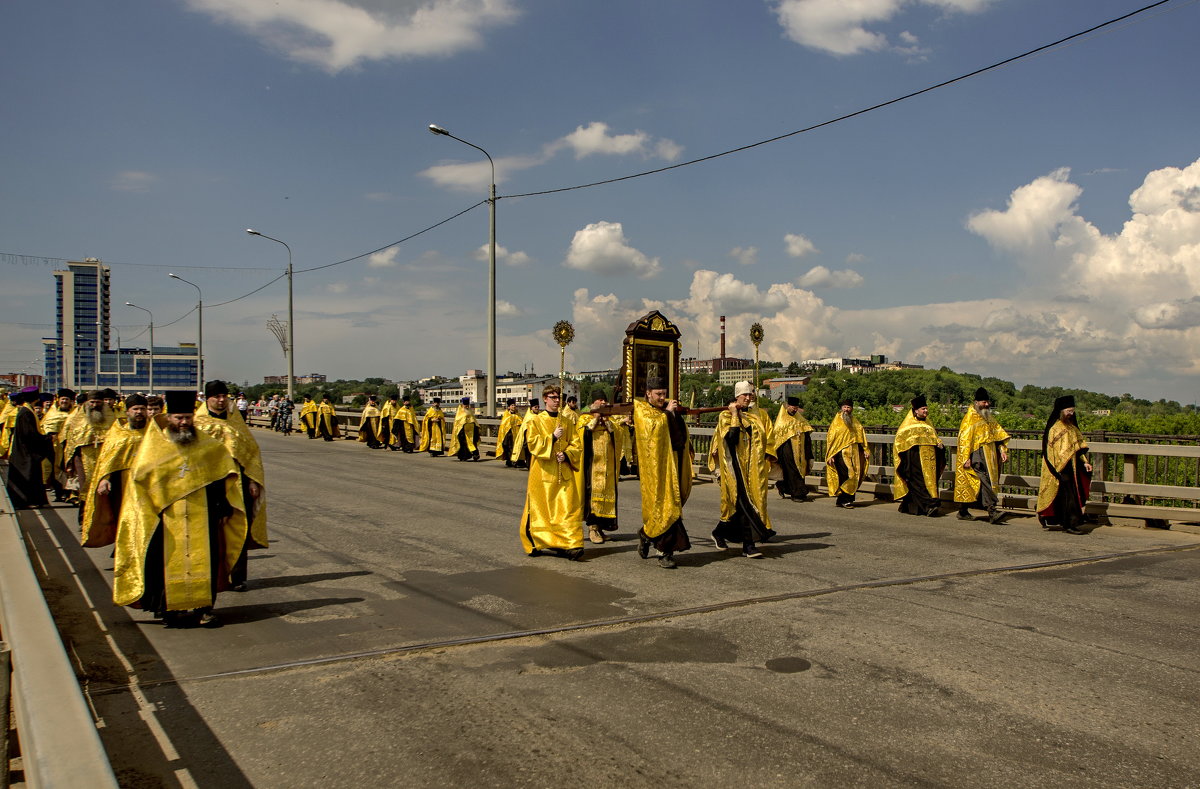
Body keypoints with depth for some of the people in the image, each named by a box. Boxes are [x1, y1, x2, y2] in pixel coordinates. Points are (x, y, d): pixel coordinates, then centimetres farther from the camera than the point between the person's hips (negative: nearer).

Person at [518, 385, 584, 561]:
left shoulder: (567, 422, 13)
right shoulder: (535, 421, 4)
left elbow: (577, 445, 10)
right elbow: (532, 444, -8)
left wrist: (566, 454, -9)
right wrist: (553, 437, -17)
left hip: (564, 472, 2)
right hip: (543, 473, -2)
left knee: (568, 509, -9)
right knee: (540, 509, 3)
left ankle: (571, 545, -13)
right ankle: (535, 544, 19)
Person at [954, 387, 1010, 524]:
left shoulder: (990, 417, 17)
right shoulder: (970, 417, -6)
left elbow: (998, 433, 19)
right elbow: (964, 438, -11)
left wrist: (1002, 450, 5)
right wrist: (966, 458, -17)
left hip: (989, 455, 7)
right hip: (976, 455, -7)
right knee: (984, 480, -19)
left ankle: (963, 512, 15)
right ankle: (992, 511, -27)